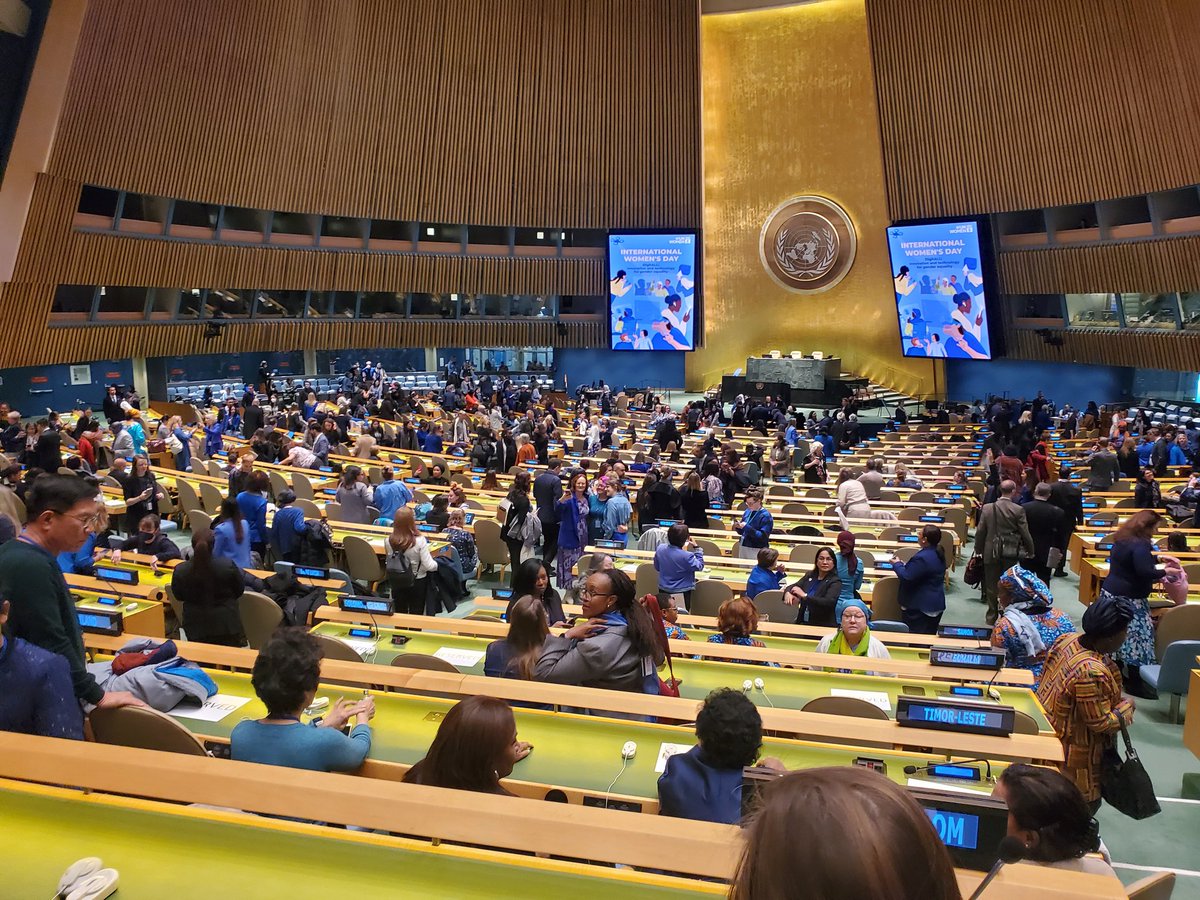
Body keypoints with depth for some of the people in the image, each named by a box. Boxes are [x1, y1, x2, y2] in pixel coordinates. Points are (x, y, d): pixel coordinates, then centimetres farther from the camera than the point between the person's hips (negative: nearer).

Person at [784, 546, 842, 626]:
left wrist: (804, 595, -23)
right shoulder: (810, 575, 13)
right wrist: (788, 593, -13)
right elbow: (793, 587, 12)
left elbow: (829, 603, -19)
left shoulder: (835, 582, -4)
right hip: (802, 622, 5)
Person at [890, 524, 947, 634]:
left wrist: (897, 564, -6)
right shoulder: (938, 553, 6)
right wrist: (903, 565, 12)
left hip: (920, 608, -10)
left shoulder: (922, 558, -26)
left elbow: (907, 577, -22)